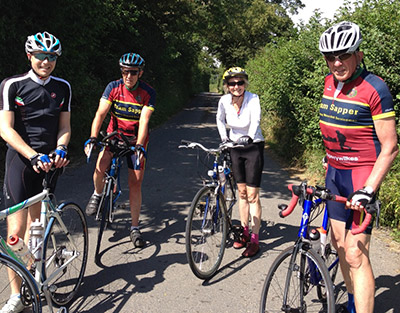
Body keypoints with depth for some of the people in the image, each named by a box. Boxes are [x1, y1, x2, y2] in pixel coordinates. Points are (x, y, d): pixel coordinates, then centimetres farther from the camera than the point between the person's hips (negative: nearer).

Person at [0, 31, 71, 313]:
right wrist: (34, 156, -22)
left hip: (49, 162, 4)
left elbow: (64, 126, 11)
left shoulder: (62, 87, 8)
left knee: (35, 225, 12)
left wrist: (60, 149, -10)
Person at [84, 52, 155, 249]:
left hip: (136, 139, -1)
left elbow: (144, 121, -22)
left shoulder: (148, 93, -14)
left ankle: (135, 228, 9)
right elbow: (101, 114, -18)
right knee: (101, 166, -26)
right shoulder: (113, 87, -11)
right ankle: (97, 194, 7)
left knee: (135, 183, -3)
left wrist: (139, 146, -36)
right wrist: (92, 138, -32)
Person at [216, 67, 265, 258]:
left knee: (252, 195, -5)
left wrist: (249, 136, -53)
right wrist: (224, 138, 2)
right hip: (235, 146, 4)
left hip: (253, 146, -4)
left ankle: (254, 240, 1)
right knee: (241, 192, 11)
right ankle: (245, 233, 23)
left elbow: (255, 120, -35)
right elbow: (220, 120, 12)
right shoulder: (224, 101, -8)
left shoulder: (253, 99, -19)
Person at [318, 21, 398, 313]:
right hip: (335, 172, 7)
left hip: (361, 173, -7)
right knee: (340, 243, 16)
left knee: (356, 255, -10)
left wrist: (368, 190, -24)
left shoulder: (374, 88, -16)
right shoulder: (330, 82, 6)